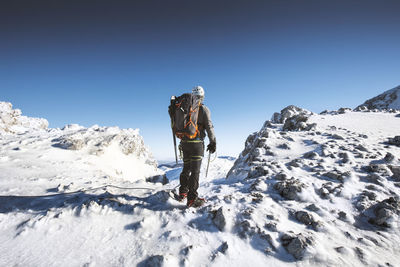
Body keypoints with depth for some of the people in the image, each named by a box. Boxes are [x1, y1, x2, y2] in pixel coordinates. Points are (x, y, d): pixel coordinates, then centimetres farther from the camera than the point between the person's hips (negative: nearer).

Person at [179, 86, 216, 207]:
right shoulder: (203, 109, -6)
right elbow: (209, 126, -11)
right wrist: (213, 142, -4)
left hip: (184, 142, 6)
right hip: (196, 143, -6)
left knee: (186, 168, 18)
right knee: (195, 170, -3)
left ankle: (183, 193, 27)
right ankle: (192, 199, -3)